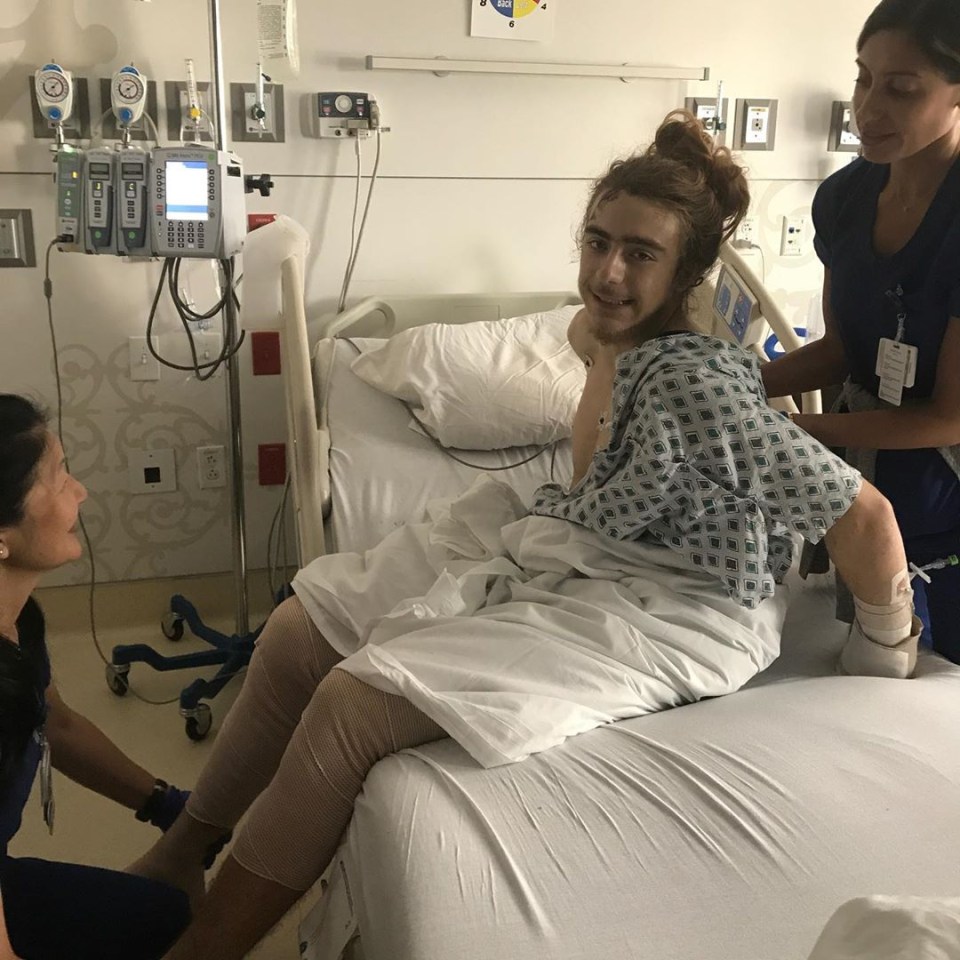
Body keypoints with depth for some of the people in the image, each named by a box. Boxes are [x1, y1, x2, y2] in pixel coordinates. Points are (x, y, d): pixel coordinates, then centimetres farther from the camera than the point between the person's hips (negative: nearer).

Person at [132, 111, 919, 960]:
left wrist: (886, 651, -10)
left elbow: (862, 515, -22)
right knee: (299, 632, 1)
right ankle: (181, 850, 18)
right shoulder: (634, 347, 2)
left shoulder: (695, 378, -26)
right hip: (563, 554, 9)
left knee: (352, 704, -20)